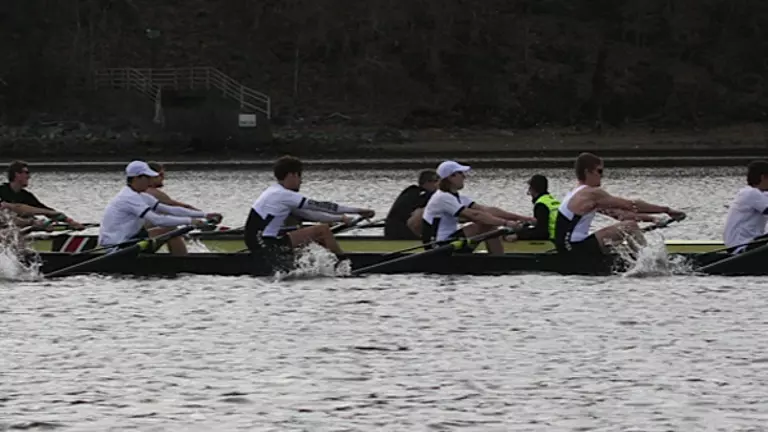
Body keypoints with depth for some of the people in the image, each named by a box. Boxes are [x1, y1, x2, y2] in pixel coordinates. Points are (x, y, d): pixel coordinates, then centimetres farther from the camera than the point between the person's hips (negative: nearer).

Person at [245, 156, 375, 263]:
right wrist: (358, 210, -8)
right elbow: (320, 206, -12)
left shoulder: (275, 193, 17)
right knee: (323, 230, -8)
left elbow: (308, 214, 18)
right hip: (266, 247, -10)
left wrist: (340, 218, 14)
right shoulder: (282, 195, -14)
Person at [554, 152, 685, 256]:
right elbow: (632, 205, -11)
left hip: (566, 250, 10)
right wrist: (666, 210, -5)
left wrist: (649, 218, 14)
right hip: (576, 248, -10)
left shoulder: (579, 193, 19)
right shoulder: (592, 193, -13)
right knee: (629, 226, -12)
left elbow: (614, 212, 19)